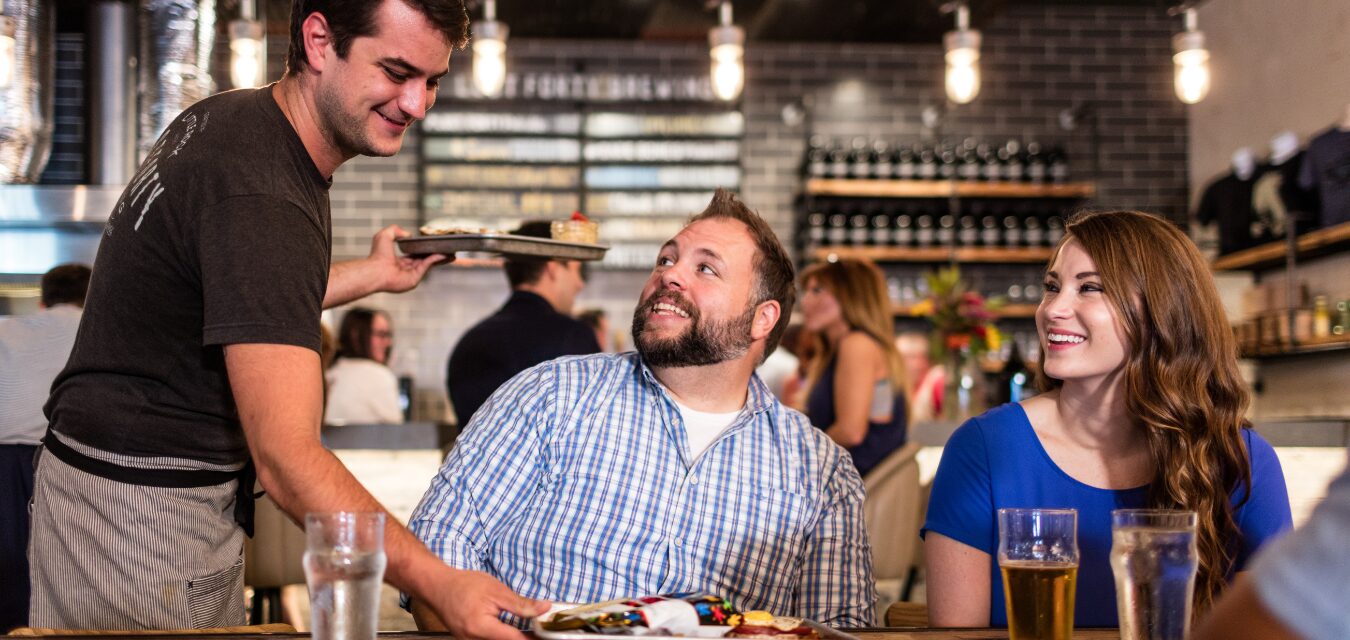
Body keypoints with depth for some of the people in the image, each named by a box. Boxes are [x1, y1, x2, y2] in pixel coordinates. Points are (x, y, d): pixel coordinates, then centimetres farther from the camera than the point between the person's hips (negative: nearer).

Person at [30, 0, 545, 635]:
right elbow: (287, 457, -32)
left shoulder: (228, 118, 5)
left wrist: (373, 273, 24)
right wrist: (438, 585, -41)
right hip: (143, 512, -10)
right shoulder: (262, 199, -26)